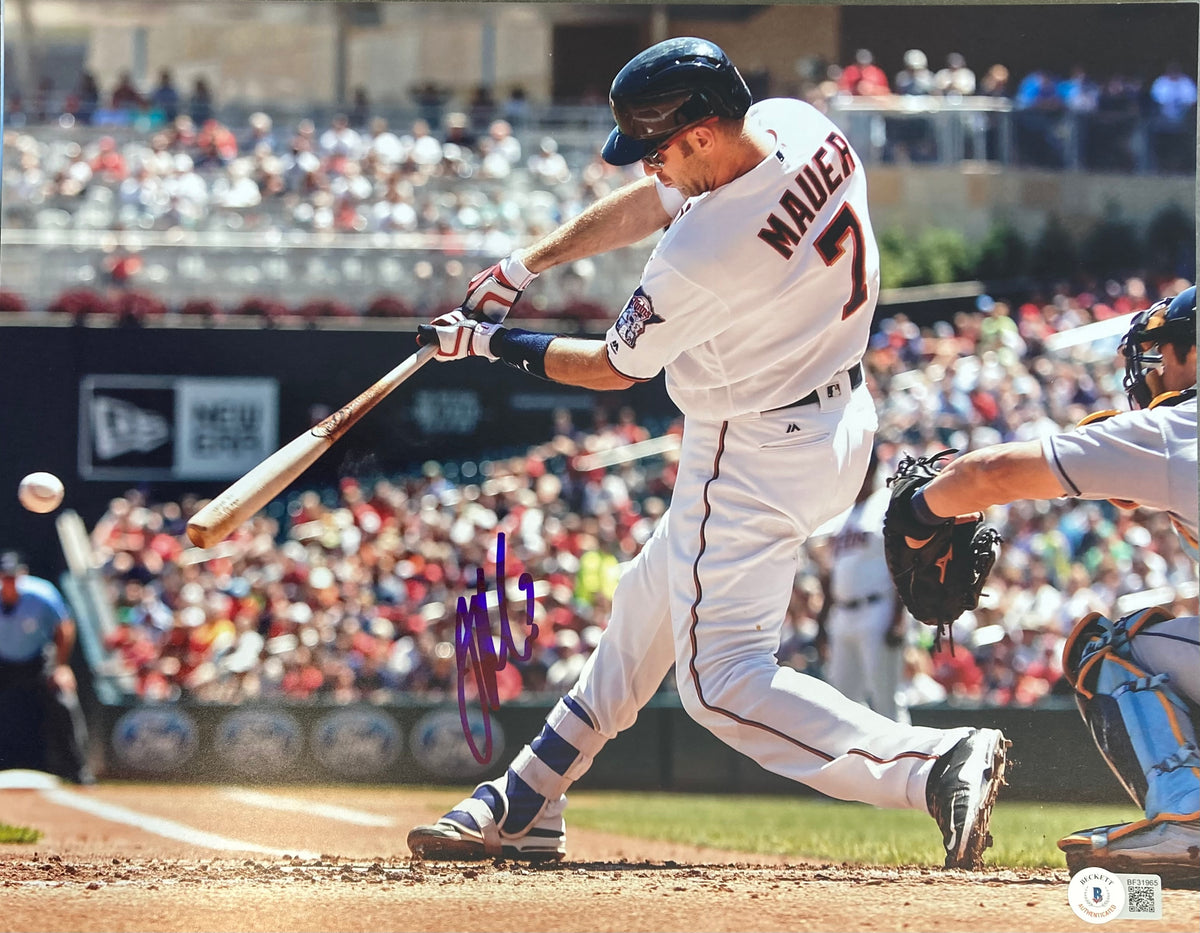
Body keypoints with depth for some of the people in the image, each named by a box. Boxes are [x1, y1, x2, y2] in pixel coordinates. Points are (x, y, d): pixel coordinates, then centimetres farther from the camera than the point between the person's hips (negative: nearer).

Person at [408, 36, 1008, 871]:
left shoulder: (703, 255, -31)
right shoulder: (802, 128, -9)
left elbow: (613, 368, -12)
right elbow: (647, 207, 7)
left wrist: (486, 343, 1)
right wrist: (525, 265, 9)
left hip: (754, 458, -10)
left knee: (724, 683, -7)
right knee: (652, 602, 23)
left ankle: (936, 765, -21)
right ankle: (530, 806, 35)